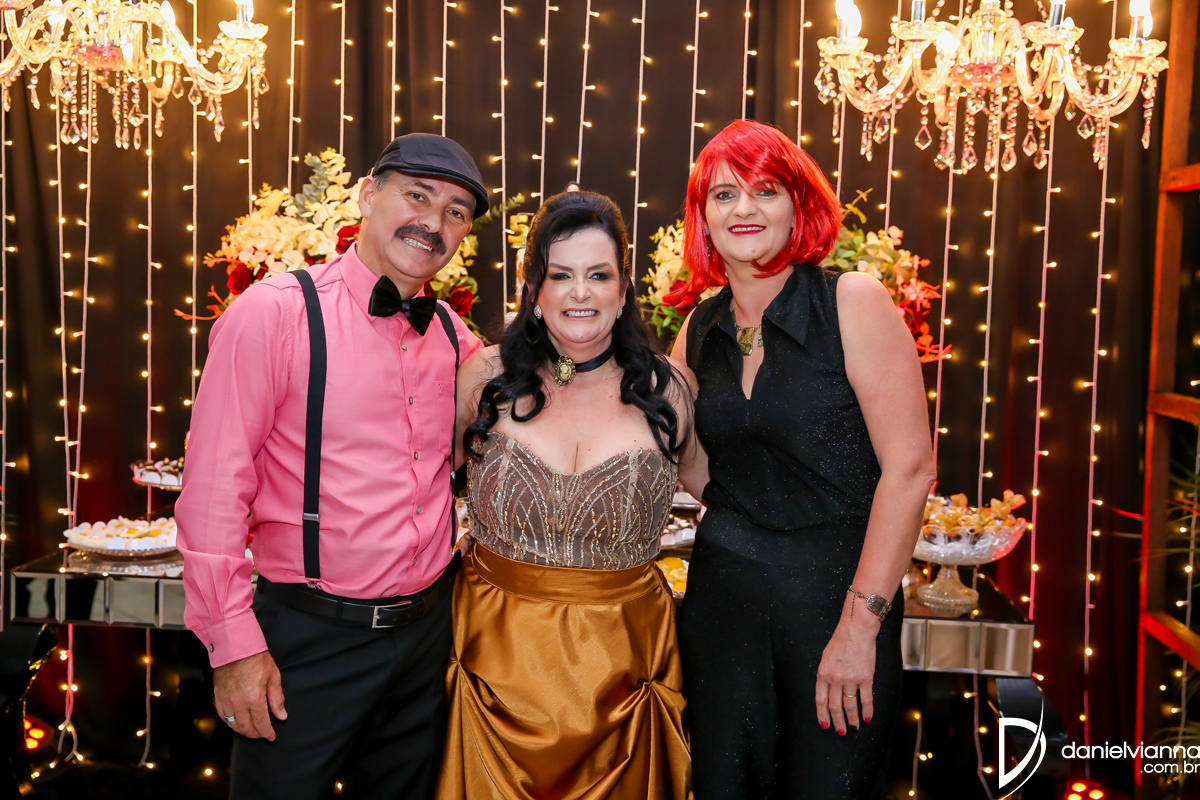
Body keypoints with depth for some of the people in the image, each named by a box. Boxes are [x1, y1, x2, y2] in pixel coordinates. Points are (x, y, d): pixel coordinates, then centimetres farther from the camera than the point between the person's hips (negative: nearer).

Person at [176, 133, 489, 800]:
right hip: (308, 638, -5)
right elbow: (213, 489, -13)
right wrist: (234, 644, -13)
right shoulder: (275, 313, -12)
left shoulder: (452, 334, 5)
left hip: (426, 632, 5)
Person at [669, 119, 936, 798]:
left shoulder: (852, 302, -9)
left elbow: (910, 468, -14)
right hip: (724, 590, 4)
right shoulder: (701, 328, 6)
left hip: (839, 585, -4)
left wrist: (861, 623, -16)